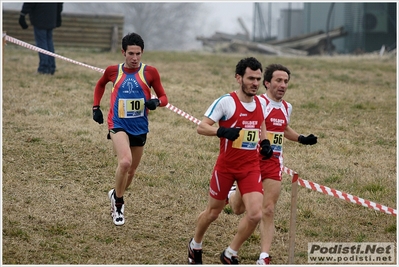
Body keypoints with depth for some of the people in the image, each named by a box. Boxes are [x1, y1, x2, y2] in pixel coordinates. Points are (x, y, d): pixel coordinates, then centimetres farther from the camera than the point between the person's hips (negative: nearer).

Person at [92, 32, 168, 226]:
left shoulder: (150, 72, -4)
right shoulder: (113, 71, -2)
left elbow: (163, 97, 1)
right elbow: (100, 85, 20)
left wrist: (156, 102, -22)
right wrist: (96, 107, 12)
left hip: (140, 127, 2)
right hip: (118, 124, -2)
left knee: (131, 170, 16)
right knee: (125, 162, -26)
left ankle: (116, 195, 46)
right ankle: (118, 202, -4)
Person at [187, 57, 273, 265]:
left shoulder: (261, 104, 5)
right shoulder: (226, 101, -13)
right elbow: (201, 127, -16)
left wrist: (265, 143, 7)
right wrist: (222, 131, -34)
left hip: (251, 167, 4)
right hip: (226, 167, -4)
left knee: (255, 214, -12)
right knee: (212, 213, 12)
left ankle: (230, 255, 8)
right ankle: (195, 246, 41)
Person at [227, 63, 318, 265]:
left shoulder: (287, 107, 9)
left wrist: (302, 139, 15)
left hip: (273, 164, 4)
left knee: (268, 211, -3)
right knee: (239, 209, 10)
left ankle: (264, 257, -2)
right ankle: (232, 193, 46)